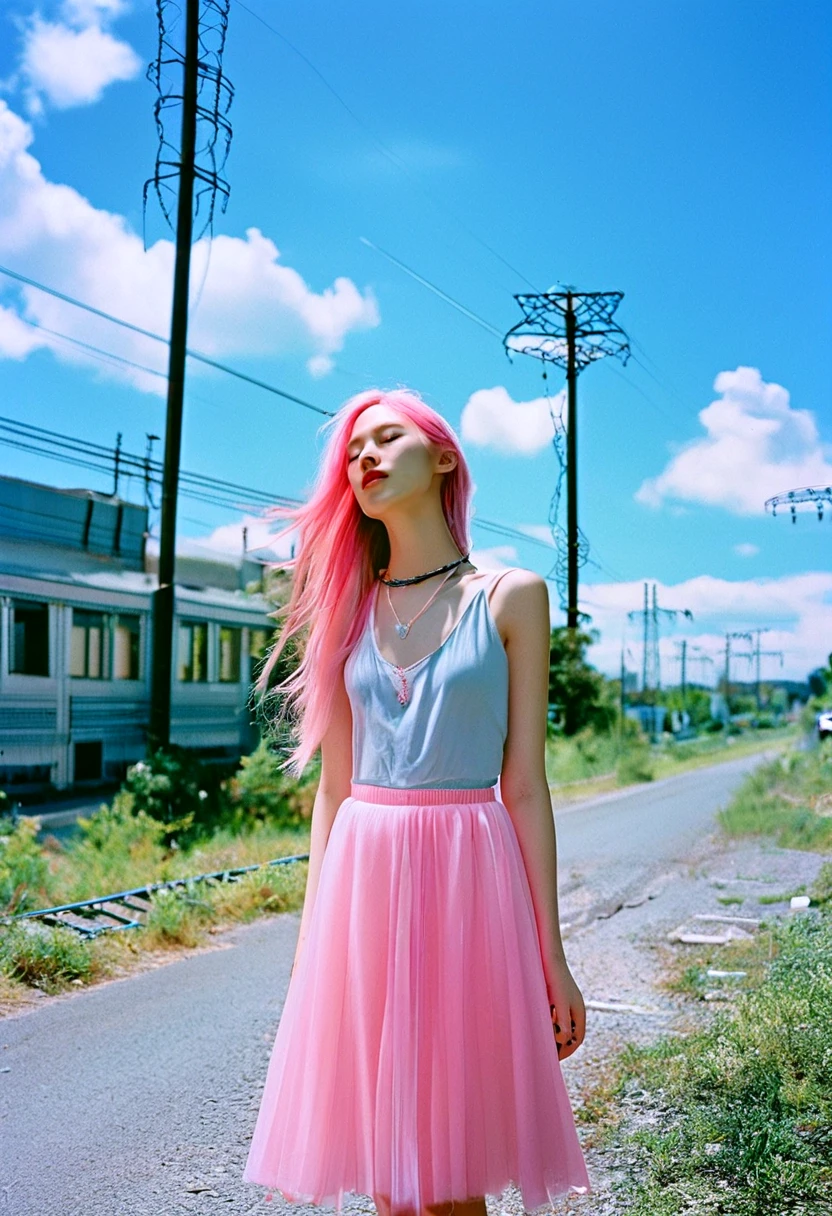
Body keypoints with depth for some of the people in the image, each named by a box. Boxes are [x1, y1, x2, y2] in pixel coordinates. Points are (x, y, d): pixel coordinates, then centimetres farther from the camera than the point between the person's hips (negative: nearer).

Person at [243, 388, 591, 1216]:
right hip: (362, 880, 3)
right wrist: (312, 940, 8)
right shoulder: (350, 607, 10)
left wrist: (552, 957, -2)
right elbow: (334, 785, 10)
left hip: (468, 879, -3)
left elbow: (524, 785, -1)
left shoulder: (510, 597, 1)